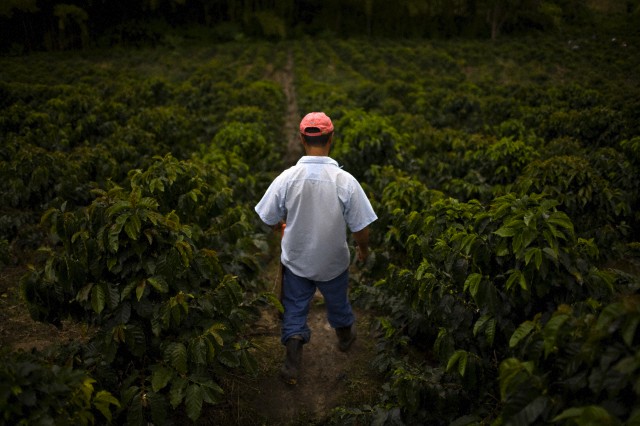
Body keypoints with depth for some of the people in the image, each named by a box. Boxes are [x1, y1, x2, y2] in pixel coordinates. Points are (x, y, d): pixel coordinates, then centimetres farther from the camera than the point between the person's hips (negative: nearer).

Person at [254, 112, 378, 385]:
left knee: (295, 308, 19)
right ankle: (345, 336, 53)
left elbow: (270, 220, -7)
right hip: (333, 262, 1)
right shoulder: (345, 181, -23)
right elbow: (361, 229, -16)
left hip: (295, 261, 0)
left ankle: (292, 364, 14)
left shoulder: (287, 178, -20)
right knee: (337, 301, 27)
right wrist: (363, 249, 6)